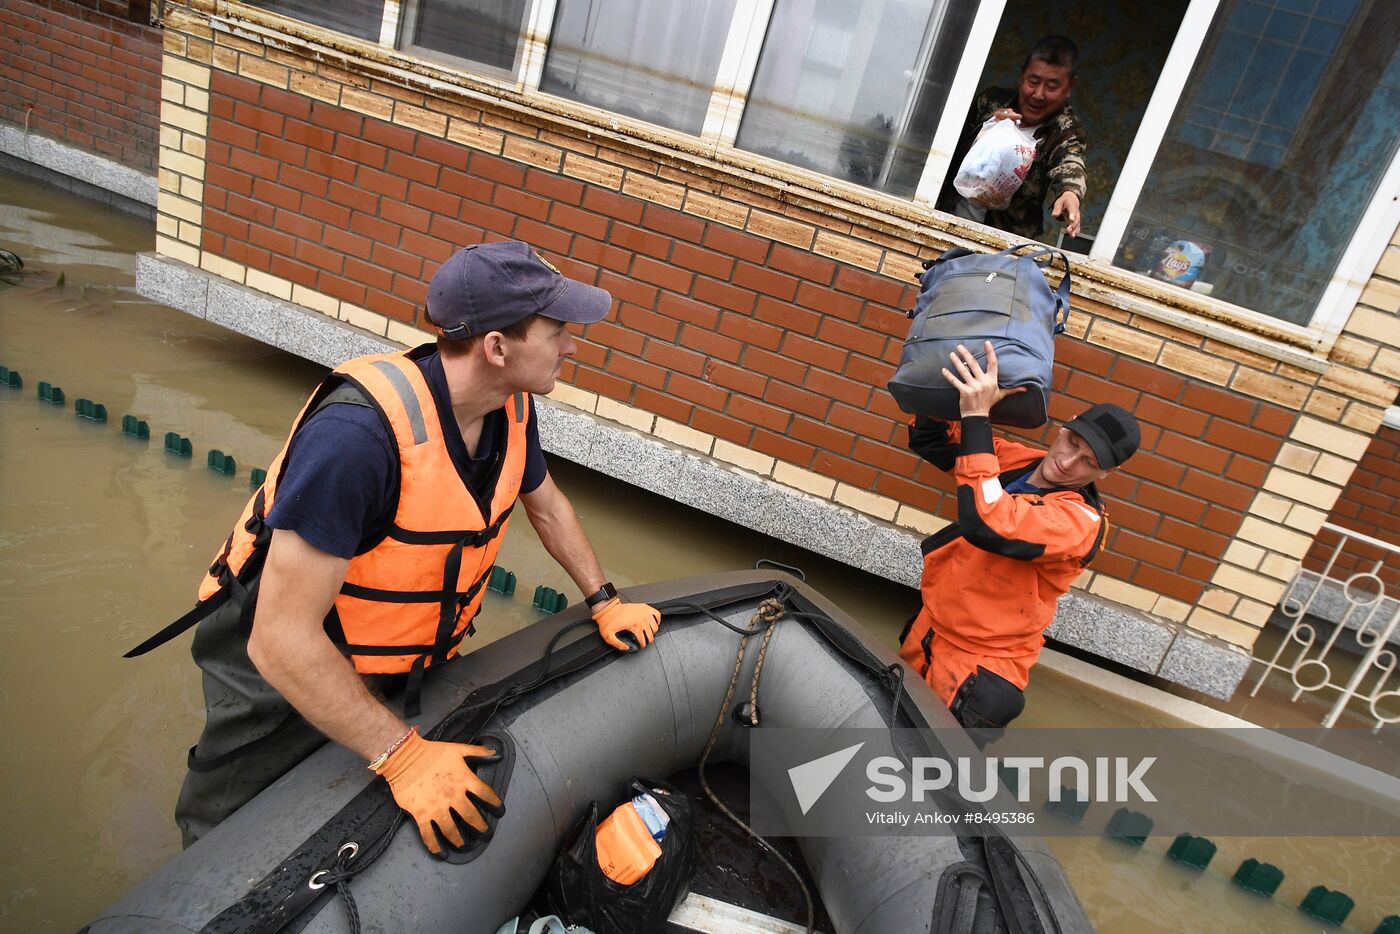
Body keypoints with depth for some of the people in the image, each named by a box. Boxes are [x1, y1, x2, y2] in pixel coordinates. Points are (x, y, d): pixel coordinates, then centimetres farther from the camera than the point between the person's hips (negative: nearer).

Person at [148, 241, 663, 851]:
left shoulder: (512, 408, -12)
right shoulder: (359, 432, -37)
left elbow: (545, 504, 11)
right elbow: (281, 639, -35)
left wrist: (605, 601, 9)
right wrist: (402, 756, -32)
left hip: (404, 661, 6)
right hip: (282, 668, -6)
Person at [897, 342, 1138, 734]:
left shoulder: (1081, 522, -24)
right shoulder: (1014, 459, -4)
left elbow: (989, 526, -43)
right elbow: (929, 440, 7)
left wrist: (976, 417, -43)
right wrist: (942, 390, -13)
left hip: (980, 668, -7)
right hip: (927, 633, 7)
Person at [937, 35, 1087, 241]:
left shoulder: (1068, 131, -2)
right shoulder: (991, 100, 7)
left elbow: (1069, 165, -23)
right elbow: (951, 151, 7)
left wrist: (1070, 193, -47)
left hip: (1007, 239, -2)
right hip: (954, 216, 2)